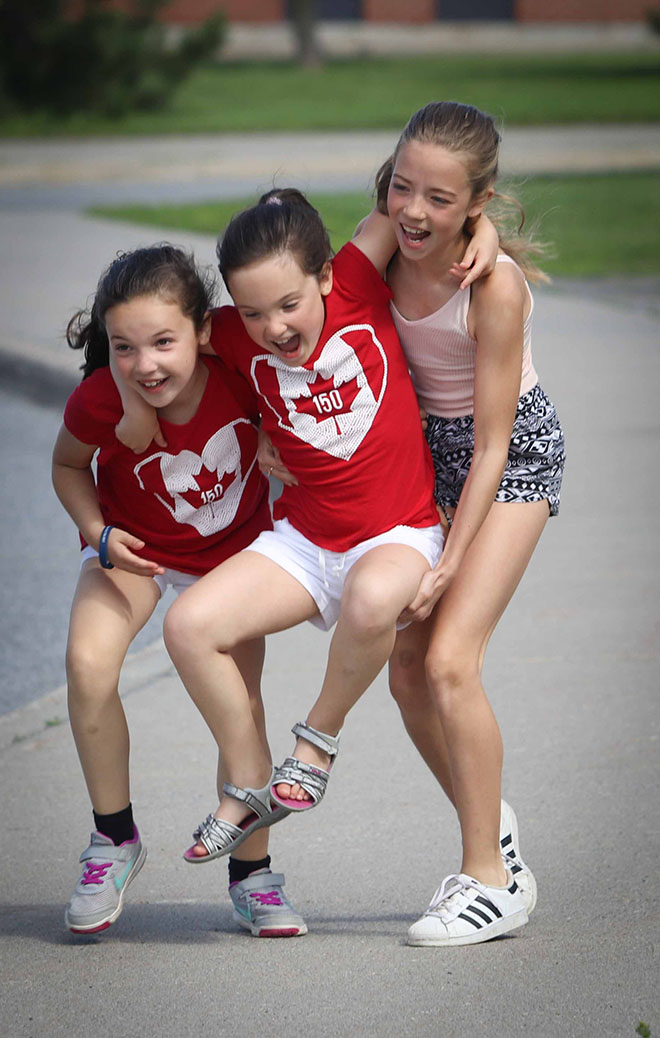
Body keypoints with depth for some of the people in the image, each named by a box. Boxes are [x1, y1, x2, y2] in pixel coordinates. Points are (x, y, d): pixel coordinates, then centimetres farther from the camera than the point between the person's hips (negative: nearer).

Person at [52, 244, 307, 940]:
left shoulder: (242, 372, -33)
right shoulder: (100, 401, -31)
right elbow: (68, 465, -9)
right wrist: (100, 535, -23)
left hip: (233, 548, 1)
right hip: (134, 545, -1)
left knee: (241, 706, -2)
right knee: (88, 662, -25)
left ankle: (251, 876, 20)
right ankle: (114, 840, -5)